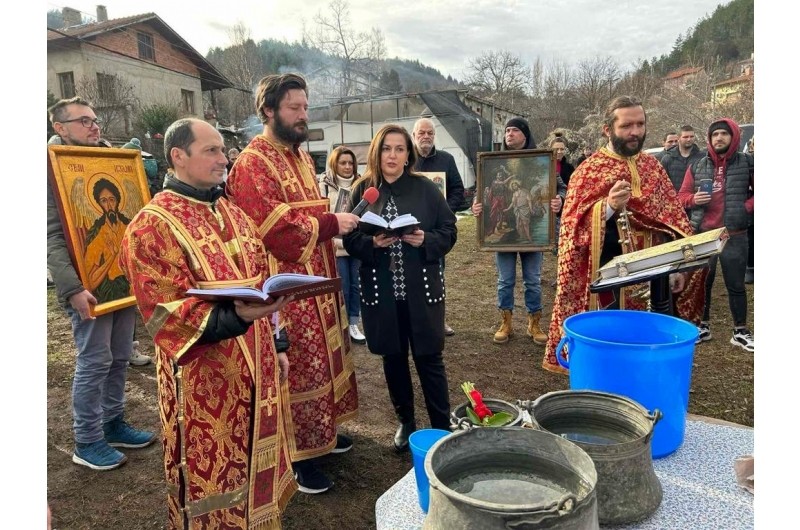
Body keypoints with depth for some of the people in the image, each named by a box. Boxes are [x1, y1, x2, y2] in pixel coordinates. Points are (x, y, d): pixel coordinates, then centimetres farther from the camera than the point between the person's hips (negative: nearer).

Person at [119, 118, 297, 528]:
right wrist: (234, 317, -35)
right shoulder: (152, 227, -14)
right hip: (203, 383, -7)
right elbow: (166, 314, -20)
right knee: (210, 480, 9)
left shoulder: (232, 214, 10)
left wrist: (275, 345, 14)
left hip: (255, 371, 7)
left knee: (255, 470, 20)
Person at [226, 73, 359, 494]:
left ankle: (321, 430, 37)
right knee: (296, 365, 1)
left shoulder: (300, 155, 13)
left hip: (317, 279, 9)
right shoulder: (251, 165, -16)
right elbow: (276, 230, -24)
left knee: (321, 356, 19)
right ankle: (298, 455, 17)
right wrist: (331, 224, -18)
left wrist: (337, 221, 3)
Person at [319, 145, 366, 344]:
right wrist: (332, 239, -17)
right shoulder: (324, 186, -4)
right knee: (341, 288, 0)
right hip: (336, 246, -4)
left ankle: (353, 324, 21)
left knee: (356, 286, 9)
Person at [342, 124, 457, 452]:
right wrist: (373, 243, -18)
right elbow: (349, 239, 1)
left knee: (429, 357, 6)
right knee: (393, 358, 14)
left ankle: (442, 427, 22)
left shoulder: (426, 189, 0)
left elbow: (449, 233, 1)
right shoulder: (362, 190, 2)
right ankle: (405, 422, 33)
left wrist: (425, 240, -18)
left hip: (422, 289, -1)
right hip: (380, 291, 2)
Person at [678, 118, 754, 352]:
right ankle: (703, 327, 24)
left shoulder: (747, 163, 1)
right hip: (702, 236, 2)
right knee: (702, 283, 10)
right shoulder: (697, 166, 8)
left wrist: (747, 206, -8)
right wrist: (694, 199, -10)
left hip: (734, 236, -2)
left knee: (736, 285, 7)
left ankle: (741, 332, 19)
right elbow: (682, 196, 9)